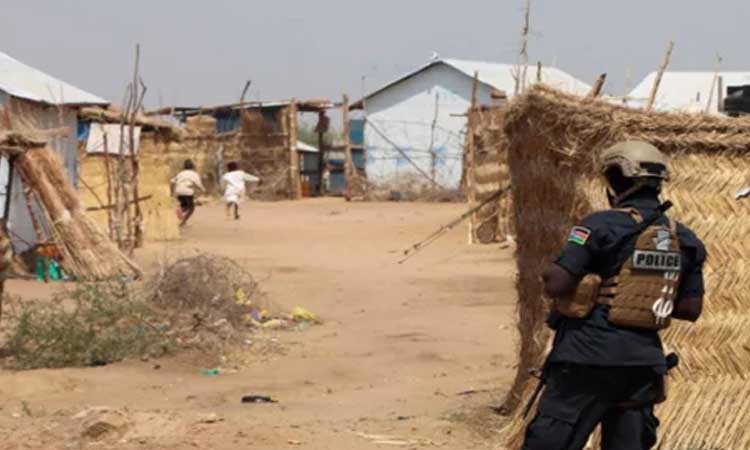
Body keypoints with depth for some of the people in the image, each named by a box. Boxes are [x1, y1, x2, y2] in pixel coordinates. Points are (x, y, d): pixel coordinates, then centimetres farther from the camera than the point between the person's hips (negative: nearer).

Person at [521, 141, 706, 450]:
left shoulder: (602, 225, -10)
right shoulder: (684, 240, 7)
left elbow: (555, 285, -15)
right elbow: (691, 308, 11)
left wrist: (548, 273, 7)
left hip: (589, 356, -5)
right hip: (643, 359, 5)